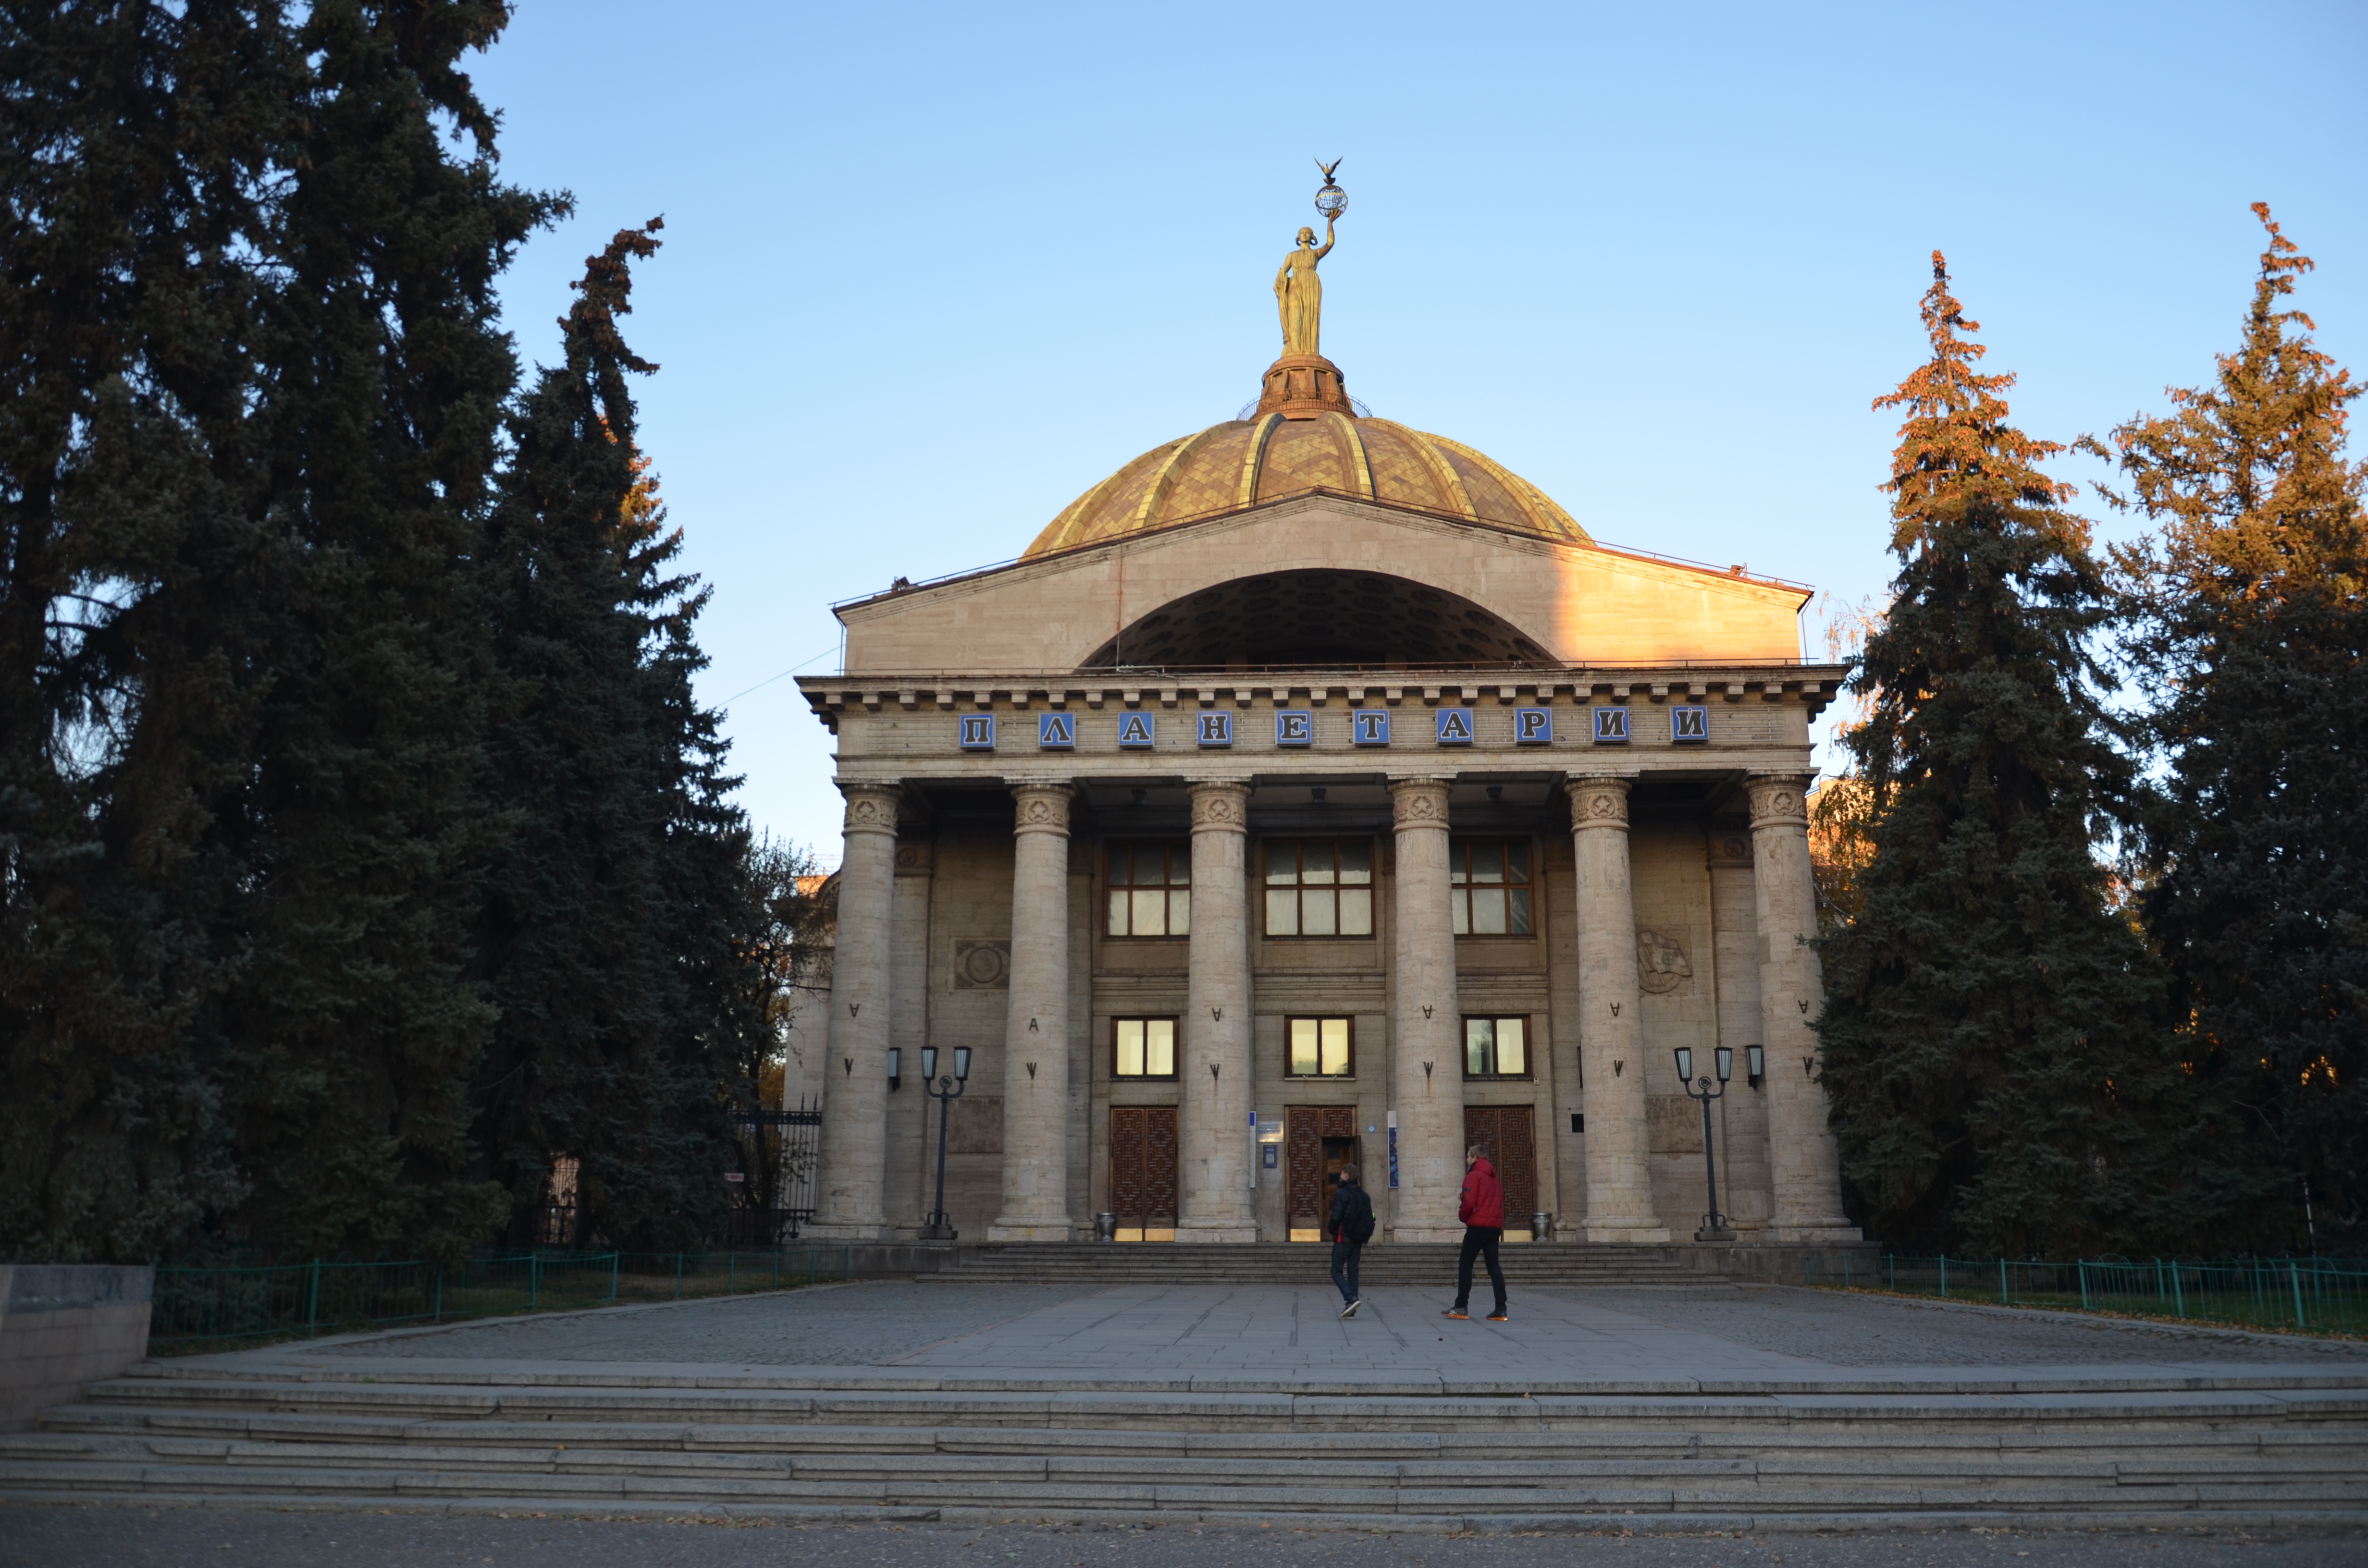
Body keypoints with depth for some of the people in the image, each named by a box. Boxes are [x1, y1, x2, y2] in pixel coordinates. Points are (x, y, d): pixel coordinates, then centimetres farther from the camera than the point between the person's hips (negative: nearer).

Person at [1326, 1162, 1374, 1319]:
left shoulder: (1341, 1194, -12)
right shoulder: (1364, 1196, 11)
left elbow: (1336, 1217, -18)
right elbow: (1370, 1219, 11)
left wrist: (1330, 1229, 1)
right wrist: (1365, 1237, 16)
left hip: (1343, 1240, -7)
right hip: (1358, 1241, 7)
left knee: (1337, 1272, -1)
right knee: (1353, 1273, 9)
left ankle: (1351, 1299, -21)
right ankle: (1351, 1310, 6)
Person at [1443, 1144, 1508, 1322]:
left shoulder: (1474, 1176, -8)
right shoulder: (1495, 1178, 16)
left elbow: (1470, 1203, -14)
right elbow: (1499, 1203, 17)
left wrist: (1462, 1215, 3)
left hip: (1477, 1227, -7)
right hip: (1495, 1227, 7)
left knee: (1465, 1265, 1)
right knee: (1494, 1266, 7)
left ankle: (1461, 1308, -1)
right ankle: (1500, 1309, 0)